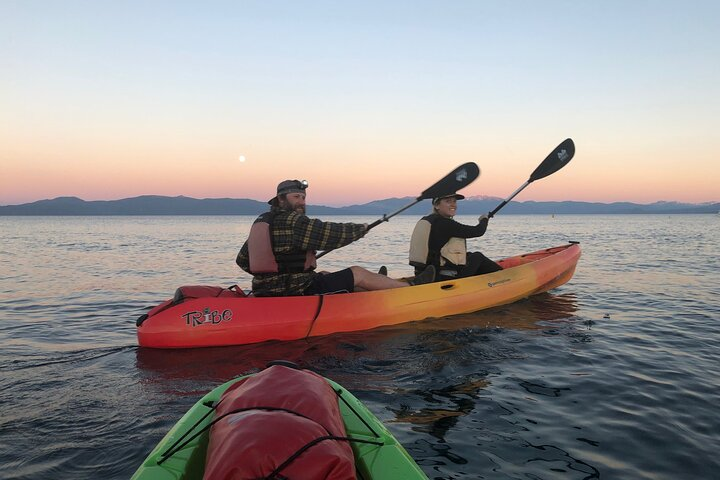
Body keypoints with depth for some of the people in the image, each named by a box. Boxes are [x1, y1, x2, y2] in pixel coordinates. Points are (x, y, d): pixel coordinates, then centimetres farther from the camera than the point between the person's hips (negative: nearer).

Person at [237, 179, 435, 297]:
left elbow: (242, 260, 15)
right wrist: (361, 229, 1)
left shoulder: (261, 221, 10)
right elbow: (330, 234, -18)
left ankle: (375, 286, 47)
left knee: (325, 276, 31)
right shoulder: (292, 221, -17)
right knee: (358, 273, 1)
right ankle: (411, 287, 15)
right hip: (295, 294, -9)